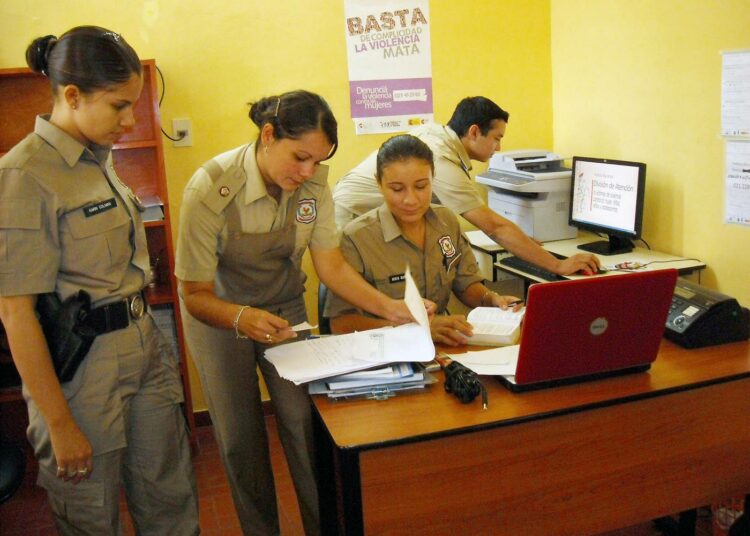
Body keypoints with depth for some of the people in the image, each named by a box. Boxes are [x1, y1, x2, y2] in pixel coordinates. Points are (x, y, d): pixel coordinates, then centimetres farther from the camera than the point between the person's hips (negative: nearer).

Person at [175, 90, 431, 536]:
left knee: (305, 426, -6)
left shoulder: (315, 182, -17)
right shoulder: (211, 189, -29)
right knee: (241, 441, 6)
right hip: (219, 314, -2)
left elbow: (332, 266, -13)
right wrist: (242, 318, -43)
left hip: (285, 310, 2)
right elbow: (196, 294, -23)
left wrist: (389, 307, -27)